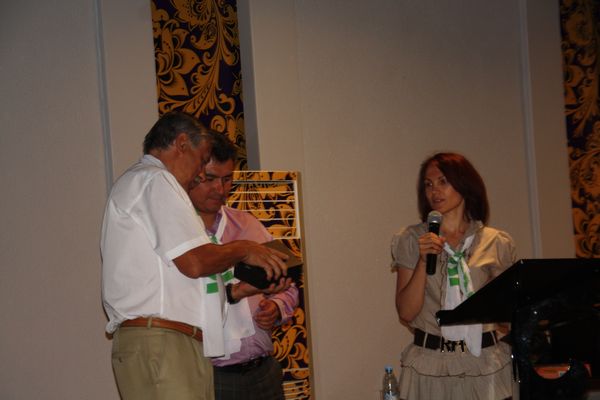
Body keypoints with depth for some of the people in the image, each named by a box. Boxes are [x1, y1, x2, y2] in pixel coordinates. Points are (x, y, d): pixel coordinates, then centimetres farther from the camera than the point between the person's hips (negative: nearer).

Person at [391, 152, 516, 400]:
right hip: (431, 367, -1)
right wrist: (423, 260, -15)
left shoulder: (496, 243, 2)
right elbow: (406, 313, -5)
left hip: (486, 363, 1)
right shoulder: (411, 240, 1)